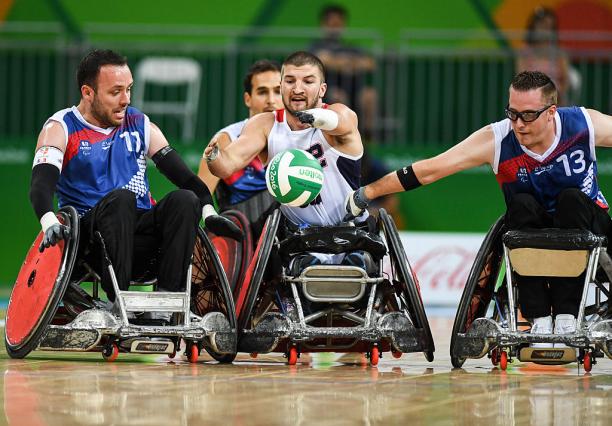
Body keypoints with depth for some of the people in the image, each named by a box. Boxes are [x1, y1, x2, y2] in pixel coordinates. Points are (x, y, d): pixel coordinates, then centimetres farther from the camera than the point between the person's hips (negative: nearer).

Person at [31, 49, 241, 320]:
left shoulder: (140, 126, 16)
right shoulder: (61, 129, 3)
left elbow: (181, 174, 9)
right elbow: (42, 182, -13)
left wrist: (208, 212, -9)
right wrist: (50, 222, -34)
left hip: (141, 232, 4)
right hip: (90, 233, -4)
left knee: (184, 199, -23)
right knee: (120, 198, -34)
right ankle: (117, 301, -38)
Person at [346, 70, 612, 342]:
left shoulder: (584, 124, -19)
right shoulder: (496, 140, -21)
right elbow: (429, 170, -20)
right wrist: (366, 194, -22)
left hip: (581, 225, 0)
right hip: (531, 228, 0)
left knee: (571, 198, -31)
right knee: (523, 204, -31)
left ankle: (566, 317, -31)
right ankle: (539, 319, -31)